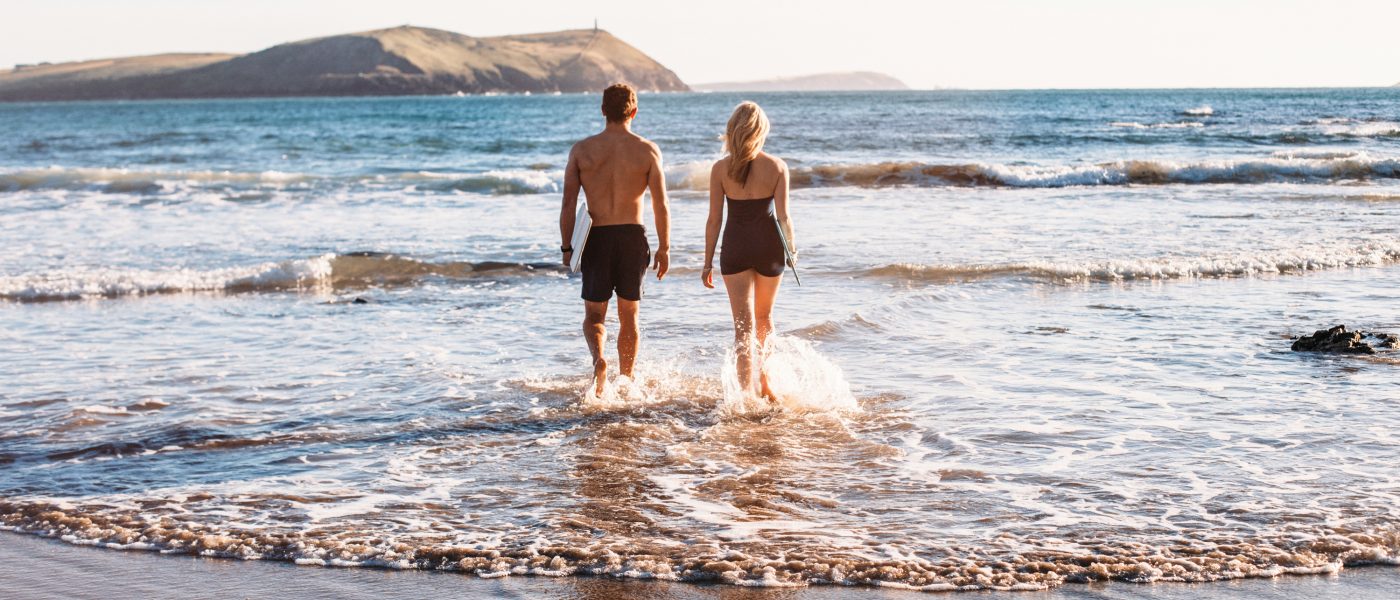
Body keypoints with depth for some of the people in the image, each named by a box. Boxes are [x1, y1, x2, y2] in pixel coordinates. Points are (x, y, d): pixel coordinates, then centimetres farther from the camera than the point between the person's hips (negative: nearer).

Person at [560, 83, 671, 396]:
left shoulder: (581, 150, -2)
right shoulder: (647, 150, -3)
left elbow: (569, 204, -4)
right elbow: (661, 205, -5)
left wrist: (567, 247, 4)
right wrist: (664, 248, 4)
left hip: (596, 239, 0)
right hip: (633, 237, 0)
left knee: (594, 315, 10)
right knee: (629, 317, 15)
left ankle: (599, 360, -18)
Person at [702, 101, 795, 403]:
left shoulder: (721, 168, -6)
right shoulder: (777, 166, -6)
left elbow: (714, 219, -4)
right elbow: (783, 216, -8)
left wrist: (708, 262, 3)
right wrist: (791, 248, 9)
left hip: (735, 248, -1)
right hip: (768, 246, 1)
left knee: (744, 325, 1)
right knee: (764, 318, 22)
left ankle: (747, 392, -7)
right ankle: (763, 380, 28)